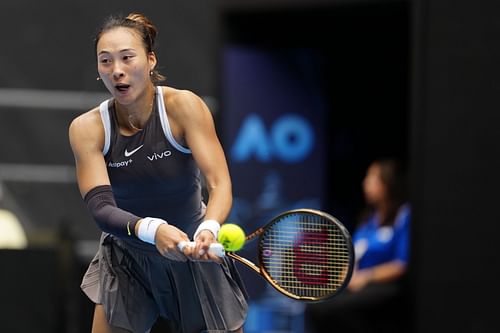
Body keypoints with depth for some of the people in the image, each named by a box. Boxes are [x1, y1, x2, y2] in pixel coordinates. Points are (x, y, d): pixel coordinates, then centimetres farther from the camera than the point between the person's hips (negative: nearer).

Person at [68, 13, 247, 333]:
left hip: (195, 253, -1)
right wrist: (152, 229, -46)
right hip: (127, 259, 1)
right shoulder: (86, 128, -16)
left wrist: (208, 229, -50)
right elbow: (101, 207, -26)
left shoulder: (183, 106, -20)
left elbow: (219, 183, -28)